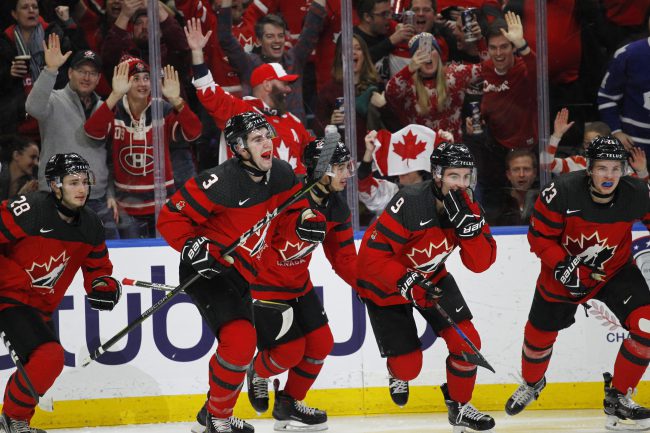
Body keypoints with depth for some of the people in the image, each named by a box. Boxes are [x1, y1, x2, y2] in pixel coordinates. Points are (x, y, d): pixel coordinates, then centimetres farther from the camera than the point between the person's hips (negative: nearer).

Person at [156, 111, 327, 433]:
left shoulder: (281, 175, -2)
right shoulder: (221, 183, -23)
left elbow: (287, 215, 10)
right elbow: (170, 218, -17)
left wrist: (304, 221, -12)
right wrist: (192, 246, -29)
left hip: (240, 276, 8)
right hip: (207, 271, -8)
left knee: (239, 346, 20)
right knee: (240, 339, -23)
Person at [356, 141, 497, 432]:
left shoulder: (468, 208, -13)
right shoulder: (410, 204, -33)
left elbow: (480, 263, -17)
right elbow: (372, 256, -31)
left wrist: (468, 224, -31)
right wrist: (407, 284, -39)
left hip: (431, 278, 5)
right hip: (385, 285, -5)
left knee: (466, 342, -7)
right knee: (408, 366, -3)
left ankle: (459, 407, 15)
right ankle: (398, 374, 36)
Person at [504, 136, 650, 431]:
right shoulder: (562, 193, -29)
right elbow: (539, 236, -17)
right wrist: (562, 266, -29)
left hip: (615, 271, 1)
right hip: (565, 270, -1)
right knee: (540, 333, 13)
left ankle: (618, 398, -1)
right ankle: (532, 383, 50)